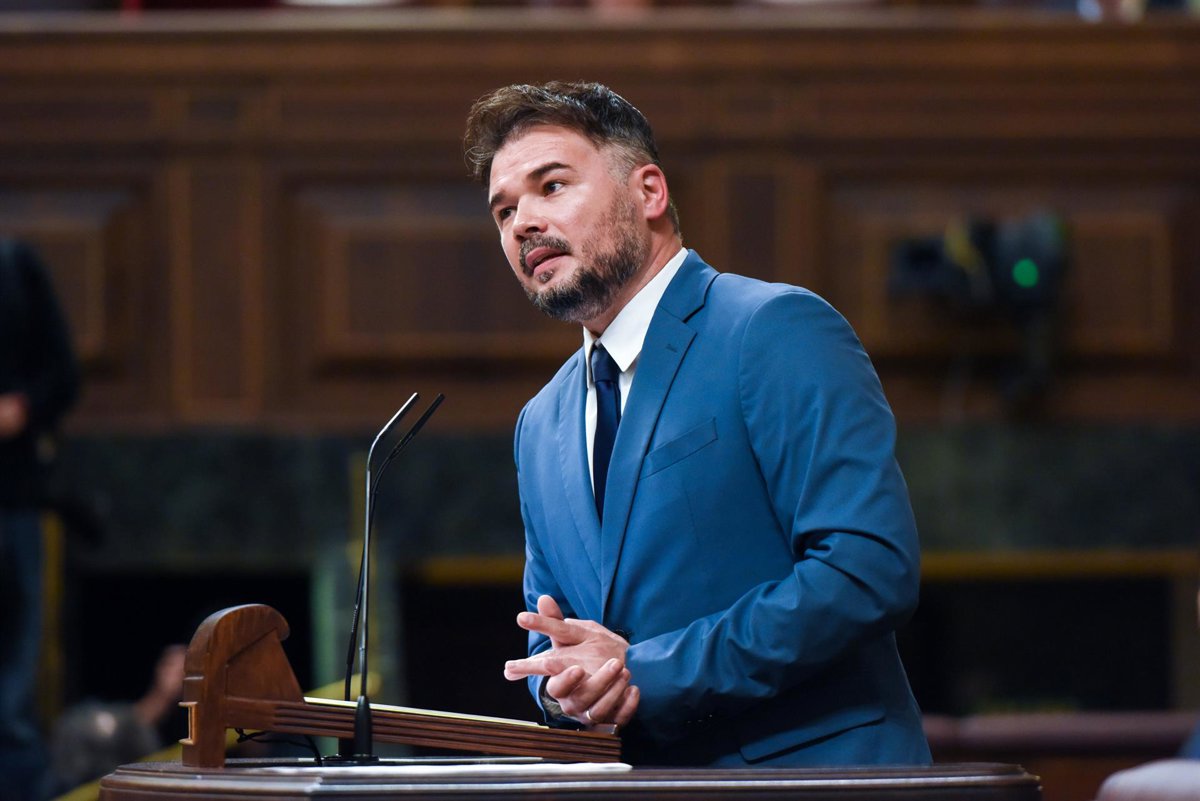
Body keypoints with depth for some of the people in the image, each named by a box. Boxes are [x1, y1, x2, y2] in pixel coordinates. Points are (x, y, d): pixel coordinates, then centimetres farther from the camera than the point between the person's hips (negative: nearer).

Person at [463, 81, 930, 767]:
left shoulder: (777, 332, -5)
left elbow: (870, 570, -15)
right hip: (647, 786, 7)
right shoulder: (541, 427, 17)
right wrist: (564, 681, -2)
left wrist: (649, 672, -15)